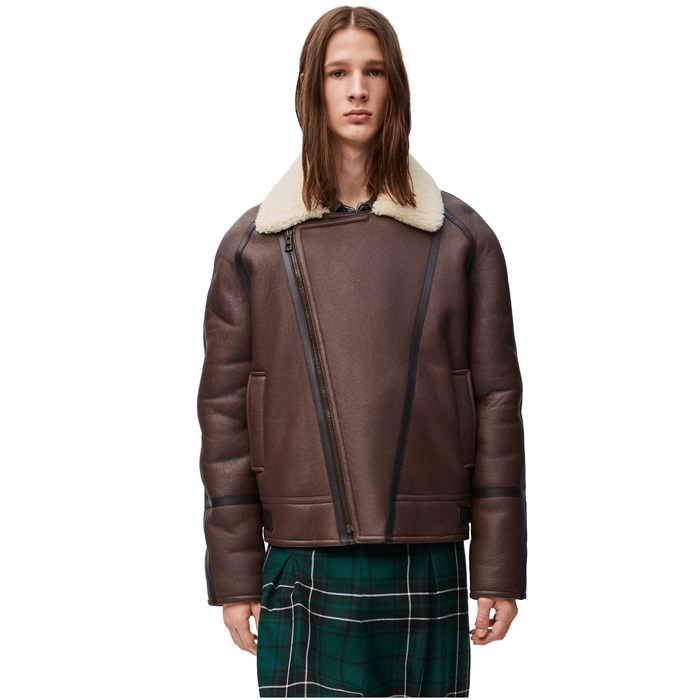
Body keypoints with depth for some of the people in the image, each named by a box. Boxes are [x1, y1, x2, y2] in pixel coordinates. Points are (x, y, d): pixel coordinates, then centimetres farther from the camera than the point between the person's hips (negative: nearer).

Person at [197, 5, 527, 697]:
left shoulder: (461, 239, 6)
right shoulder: (253, 246, 6)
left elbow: (497, 402, 5)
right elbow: (224, 413, 5)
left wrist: (499, 573, 1)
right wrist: (233, 578, 1)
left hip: (428, 570, 1)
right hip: (304, 579, 0)